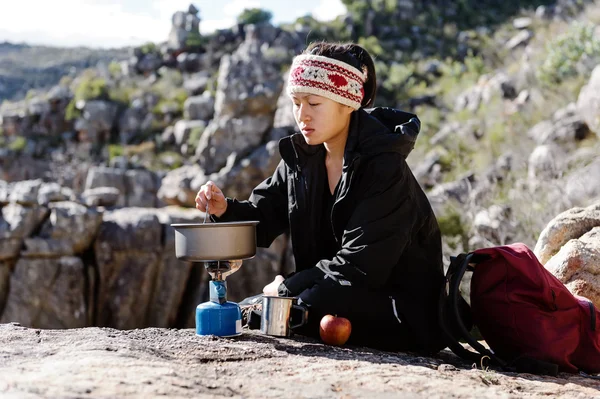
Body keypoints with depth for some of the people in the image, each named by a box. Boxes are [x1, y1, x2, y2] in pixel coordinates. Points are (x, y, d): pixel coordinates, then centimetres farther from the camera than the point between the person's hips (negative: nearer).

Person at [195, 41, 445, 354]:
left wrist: (287, 287, -16)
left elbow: (357, 265, -23)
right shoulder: (301, 156, 2)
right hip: (333, 290, 8)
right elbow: (264, 216, 5)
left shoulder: (384, 166, -20)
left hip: (401, 309, -8)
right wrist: (225, 209, -17)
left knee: (313, 306, -33)